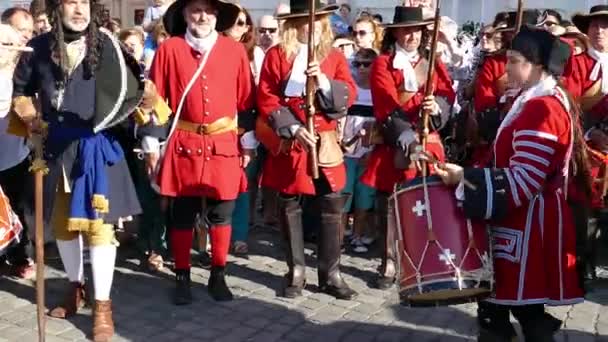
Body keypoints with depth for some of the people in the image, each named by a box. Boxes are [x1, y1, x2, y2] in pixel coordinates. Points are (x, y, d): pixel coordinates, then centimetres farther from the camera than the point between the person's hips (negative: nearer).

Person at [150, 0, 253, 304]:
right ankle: (182, 277, 20)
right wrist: (151, 145, 1)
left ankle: (218, 276, 22)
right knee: (181, 214, 6)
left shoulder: (235, 51, 3)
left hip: (224, 146, 1)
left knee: (221, 213, 7)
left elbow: (246, 101, 7)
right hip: (183, 145, -1)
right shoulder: (169, 50, -1)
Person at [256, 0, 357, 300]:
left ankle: (330, 274, 12)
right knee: (290, 207, 6)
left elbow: (349, 95, 0)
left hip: (325, 144, 2)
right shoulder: (277, 55, 0)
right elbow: (266, 99, -6)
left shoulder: (334, 56, 8)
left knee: (331, 207, 1)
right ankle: (296, 271, 19)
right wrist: (293, 129, -16)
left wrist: (324, 82, -18)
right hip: (287, 143, -1)